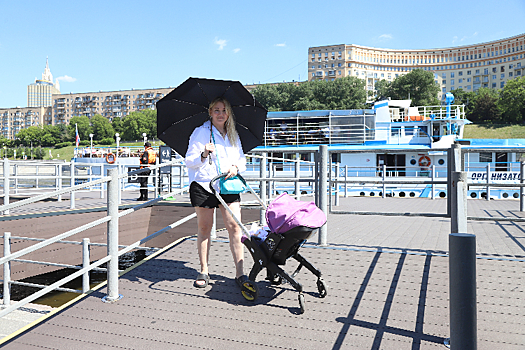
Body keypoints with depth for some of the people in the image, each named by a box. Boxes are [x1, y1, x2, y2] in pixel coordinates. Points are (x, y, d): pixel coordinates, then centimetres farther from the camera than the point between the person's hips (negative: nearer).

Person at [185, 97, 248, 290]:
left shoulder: (233, 135, 14)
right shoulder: (200, 132, 2)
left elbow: (242, 159, 17)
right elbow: (189, 161, 0)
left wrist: (236, 167, -5)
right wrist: (203, 155, -20)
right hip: (203, 185, -2)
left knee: (234, 226, -5)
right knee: (204, 227, 5)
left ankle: (239, 273, 2)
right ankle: (204, 271, 19)